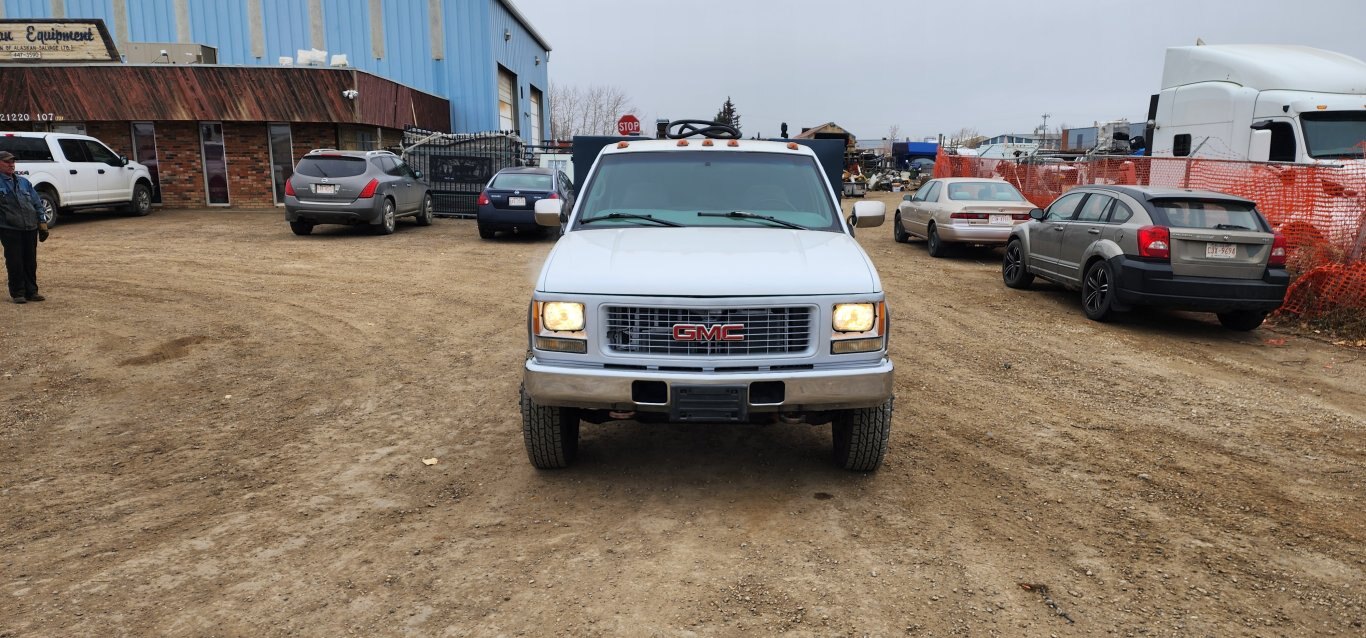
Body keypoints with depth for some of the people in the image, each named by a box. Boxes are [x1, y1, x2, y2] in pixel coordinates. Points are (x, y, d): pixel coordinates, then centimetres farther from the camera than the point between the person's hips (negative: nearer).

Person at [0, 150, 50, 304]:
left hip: (30, 229, 4)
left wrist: (42, 223, 10)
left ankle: (31, 291, 16)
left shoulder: (23, 182, 15)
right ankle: (17, 293, 8)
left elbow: (37, 203, 16)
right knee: (14, 263, -1)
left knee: (30, 262, 8)